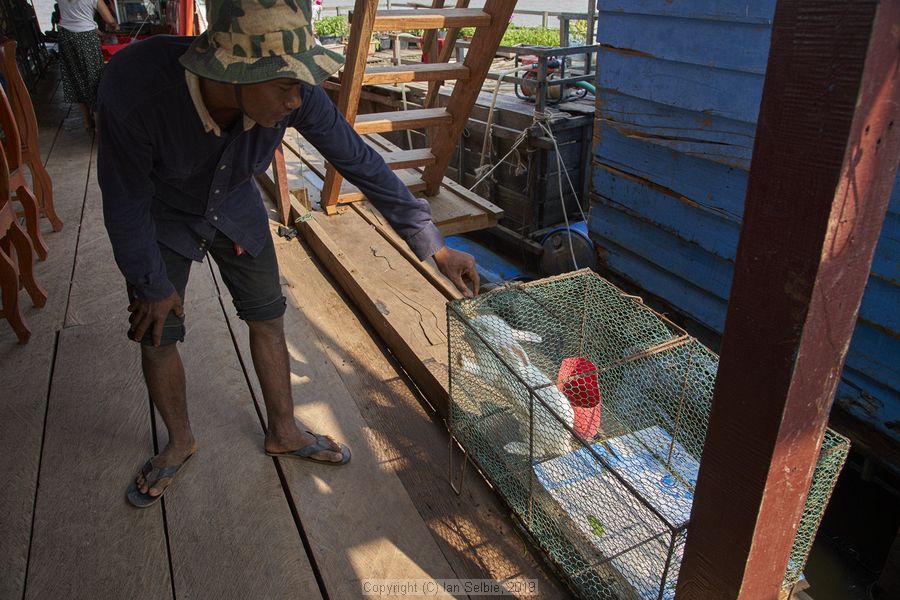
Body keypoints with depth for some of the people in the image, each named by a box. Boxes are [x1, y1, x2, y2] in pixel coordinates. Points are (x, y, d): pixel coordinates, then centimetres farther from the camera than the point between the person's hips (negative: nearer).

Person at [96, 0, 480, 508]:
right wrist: (152, 286, -12)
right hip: (161, 220, -2)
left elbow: (361, 161, -21)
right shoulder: (135, 86, -40)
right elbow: (126, 204, -25)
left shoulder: (294, 91, -32)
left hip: (236, 208, 2)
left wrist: (435, 245, -19)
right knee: (157, 337, 5)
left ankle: (284, 433, 30)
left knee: (268, 319, 7)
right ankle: (181, 442, 34)